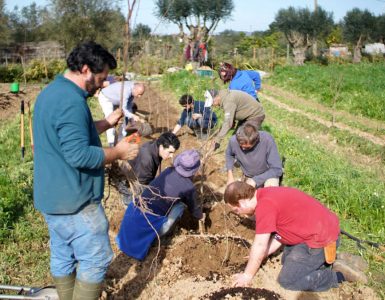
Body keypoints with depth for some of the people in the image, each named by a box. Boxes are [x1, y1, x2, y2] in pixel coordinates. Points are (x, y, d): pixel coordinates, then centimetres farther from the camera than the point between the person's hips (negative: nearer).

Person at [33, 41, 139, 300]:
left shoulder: (51, 92, 11)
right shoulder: (71, 101, -23)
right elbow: (79, 155, -28)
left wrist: (106, 123, 15)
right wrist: (118, 152, -16)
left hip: (52, 196, 10)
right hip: (74, 200, -10)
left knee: (63, 257, 19)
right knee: (96, 259, 2)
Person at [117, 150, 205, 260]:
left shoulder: (168, 171, 9)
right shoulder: (189, 187, -3)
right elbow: (194, 207, 17)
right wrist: (201, 216, 40)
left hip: (134, 209, 5)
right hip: (150, 221, -5)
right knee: (180, 205, 9)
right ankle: (157, 235, 11)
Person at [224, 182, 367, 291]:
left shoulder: (264, 205, -23)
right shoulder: (266, 195, 7)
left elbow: (260, 245, -17)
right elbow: (278, 234, 14)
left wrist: (248, 275, -4)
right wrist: (257, 257, 15)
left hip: (321, 239, -10)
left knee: (286, 280, 0)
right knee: (287, 260, 23)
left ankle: (339, 275, 3)